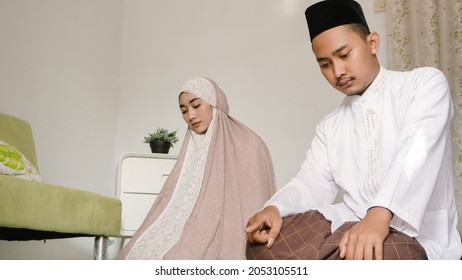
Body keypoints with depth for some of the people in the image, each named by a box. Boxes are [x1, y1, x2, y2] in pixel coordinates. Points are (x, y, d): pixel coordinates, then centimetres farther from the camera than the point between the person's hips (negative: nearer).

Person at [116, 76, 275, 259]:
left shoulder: (249, 146, -3)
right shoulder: (193, 149, 17)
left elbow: (254, 210, -8)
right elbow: (176, 203, 12)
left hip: (226, 238, -5)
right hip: (194, 234, 6)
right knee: (143, 250, -18)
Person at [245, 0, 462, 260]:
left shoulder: (425, 83, 0)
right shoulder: (330, 126, 17)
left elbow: (417, 151, -18)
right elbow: (311, 184, 8)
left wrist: (379, 215, -35)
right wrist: (274, 209, -15)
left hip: (416, 235, -5)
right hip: (351, 226, 6)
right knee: (264, 241, -12)